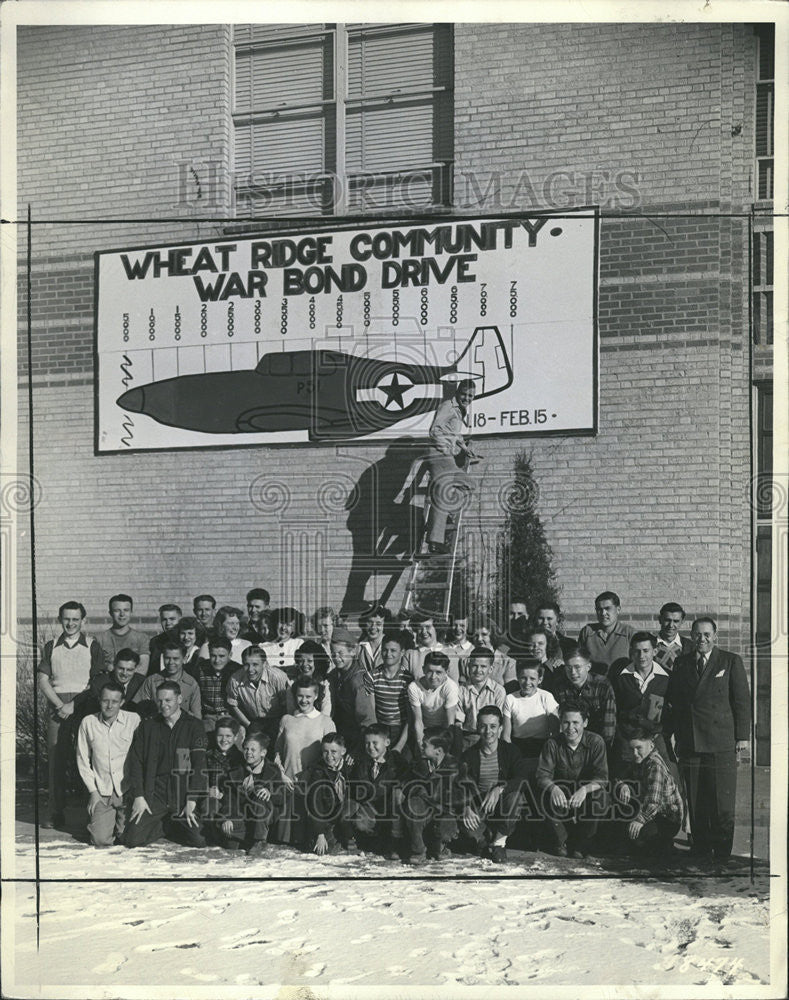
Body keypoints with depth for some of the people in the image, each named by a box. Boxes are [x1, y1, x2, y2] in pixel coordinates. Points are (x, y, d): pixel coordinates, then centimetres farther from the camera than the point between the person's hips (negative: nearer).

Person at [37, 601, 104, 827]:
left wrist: (74, 705, -11)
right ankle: (56, 814, 5)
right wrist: (60, 705, -6)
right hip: (57, 709, 2)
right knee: (55, 761, 0)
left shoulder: (92, 646, 4)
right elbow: (43, 681, 7)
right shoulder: (51, 647, 13)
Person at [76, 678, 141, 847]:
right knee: (101, 840, -9)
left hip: (127, 790, -1)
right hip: (101, 793, 1)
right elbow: (83, 760, 8)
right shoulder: (88, 723, 1)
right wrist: (93, 791, 2)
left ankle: (121, 823, 23)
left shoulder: (134, 720, -4)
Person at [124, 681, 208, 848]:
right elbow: (135, 761, 4)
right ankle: (163, 826, 15)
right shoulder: (147, 726, 8)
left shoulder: (194, 726, 2)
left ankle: (171, 827, 17)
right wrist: (138, 796, -7)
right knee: (132, 840, -15)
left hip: (184, 795, -1)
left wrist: (192, 801, -14)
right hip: (154, 795, 1)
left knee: (199, 841, -13)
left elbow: (200, 764, -5)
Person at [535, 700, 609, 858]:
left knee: (600, 798, -32)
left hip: (586, 792, 0)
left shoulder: (595, 742, -11)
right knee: (547, 797, -32)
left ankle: (582, 843, -9)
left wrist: (584, 789, -41)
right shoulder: (553, 743, -8)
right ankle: (560, 841, -6)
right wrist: (553, 788, -38)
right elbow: (542, 774, -14)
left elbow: (602, 778, -19)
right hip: (561, 792, 1)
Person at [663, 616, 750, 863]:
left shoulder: (731, 662, 4)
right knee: (695, 806, 6)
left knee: (722, 807, -3)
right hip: (689, 745, 3)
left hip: (721, 744, -3)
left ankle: (722, 858, 7)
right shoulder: (681, 663, 12)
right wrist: (667, 736, 9)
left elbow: (742, 701, 2)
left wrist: (742, 736, -3)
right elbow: (671, 703, 14)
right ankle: (700, 857, 15)